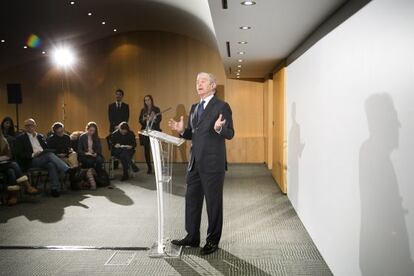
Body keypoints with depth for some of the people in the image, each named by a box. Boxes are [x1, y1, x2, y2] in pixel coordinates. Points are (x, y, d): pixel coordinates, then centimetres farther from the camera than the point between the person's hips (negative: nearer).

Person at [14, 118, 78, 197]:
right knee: (49, 155, -34)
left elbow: (47, 148, 22)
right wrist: (32, 154, -14)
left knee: (51, 165, -33)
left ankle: (55, 189, -41)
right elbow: (19, 154, 1)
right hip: (31, 161, -4)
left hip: (45, 158, 5)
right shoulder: (20, 138, 13)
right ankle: (70, 171, -49)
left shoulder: (40, 136, 27)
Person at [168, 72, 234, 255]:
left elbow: (230, 134, -10)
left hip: (213, 163, -7)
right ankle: (192, 237, 28)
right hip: (195, 162, 7)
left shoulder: (221, 106, -7)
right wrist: (181, 130, -1)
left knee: (213, 202, 4)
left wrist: (219, 128, -31)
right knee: (192, 199, 14)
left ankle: (213, 241, 18)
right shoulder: (194, 108, 15)